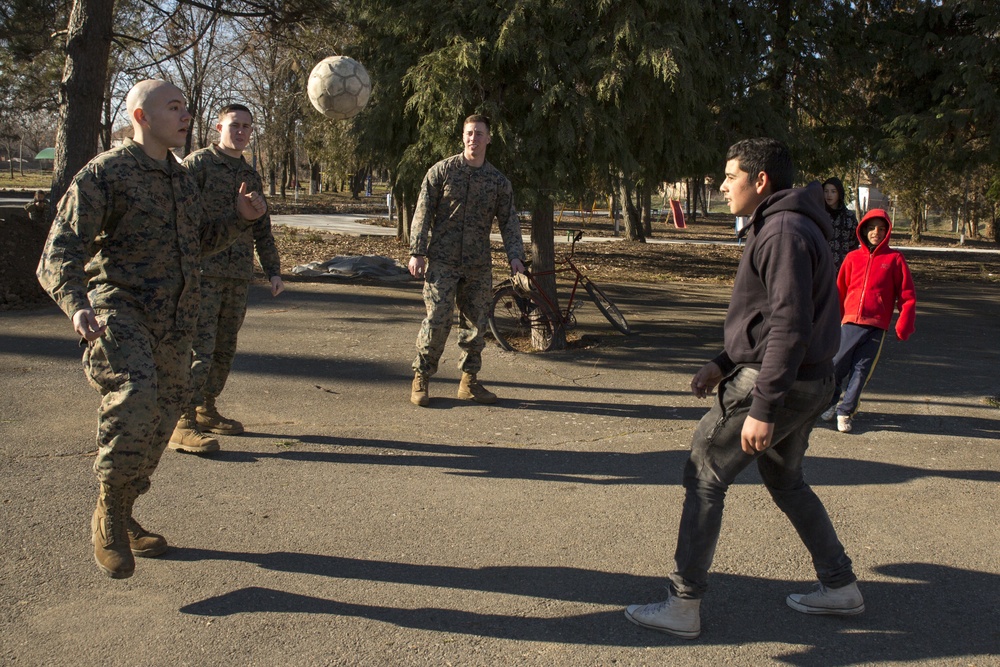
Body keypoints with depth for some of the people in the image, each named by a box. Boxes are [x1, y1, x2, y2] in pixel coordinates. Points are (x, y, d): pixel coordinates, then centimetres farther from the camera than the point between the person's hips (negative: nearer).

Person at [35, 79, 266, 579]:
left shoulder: (182, 179, 16)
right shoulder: (103, 173, -6)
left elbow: (199, 241, 29)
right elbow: (60, 254, -12)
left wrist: (241, 219, 11)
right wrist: (76, 304, -32)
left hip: (174, 323, 7)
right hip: (119, 309, -7)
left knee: (157, 425, 13)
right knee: (134, 397, -32)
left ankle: (120, 520, 33)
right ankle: (108, 511, -12)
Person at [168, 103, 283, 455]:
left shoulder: (251, 176, 19)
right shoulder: (197, 163, -1)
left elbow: (262, 231, 24)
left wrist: (273, 270, 18)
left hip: (239, 278, 7)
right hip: (202, 272, -6)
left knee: (225, 350, 10)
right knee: (199, 347, -11)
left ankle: (206, 411, 24)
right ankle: (182, 425, -8)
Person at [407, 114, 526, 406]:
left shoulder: (498, 181, 8)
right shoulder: (442, 170, 1)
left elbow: (509, 221, 5)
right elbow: (423, 213, -1)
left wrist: (515, 255, -10)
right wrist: (416, 252, -9)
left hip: (478, 266, 3)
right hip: (442, 261, -3)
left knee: (475, 324, 7)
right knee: (437, 320, -9)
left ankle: (469, 382, 18)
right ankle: (420, 380, 3)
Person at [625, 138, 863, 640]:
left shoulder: (784, 232, -18)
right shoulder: (776, 227, 15)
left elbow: (790, 327, -25)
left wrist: (763, 408, -27)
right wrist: (724, 364, 17)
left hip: (775, 384, -11)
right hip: (807, 384, 11)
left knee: (703, 476, -3)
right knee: (785, 480, 23)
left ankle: (683, 607, 3)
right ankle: (840, 587, 32)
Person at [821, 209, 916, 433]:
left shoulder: (894, 259, 4)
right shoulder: (853, 258, 8)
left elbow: (907, 295, 4)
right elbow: (839, 290, 12)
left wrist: (904, 325, -3)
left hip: (876, 327, -1)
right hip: (850, 322, 1)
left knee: (861, 371, 0)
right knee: (836, 365, -1)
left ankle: (845, 412, 11)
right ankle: (829, 403, 21)